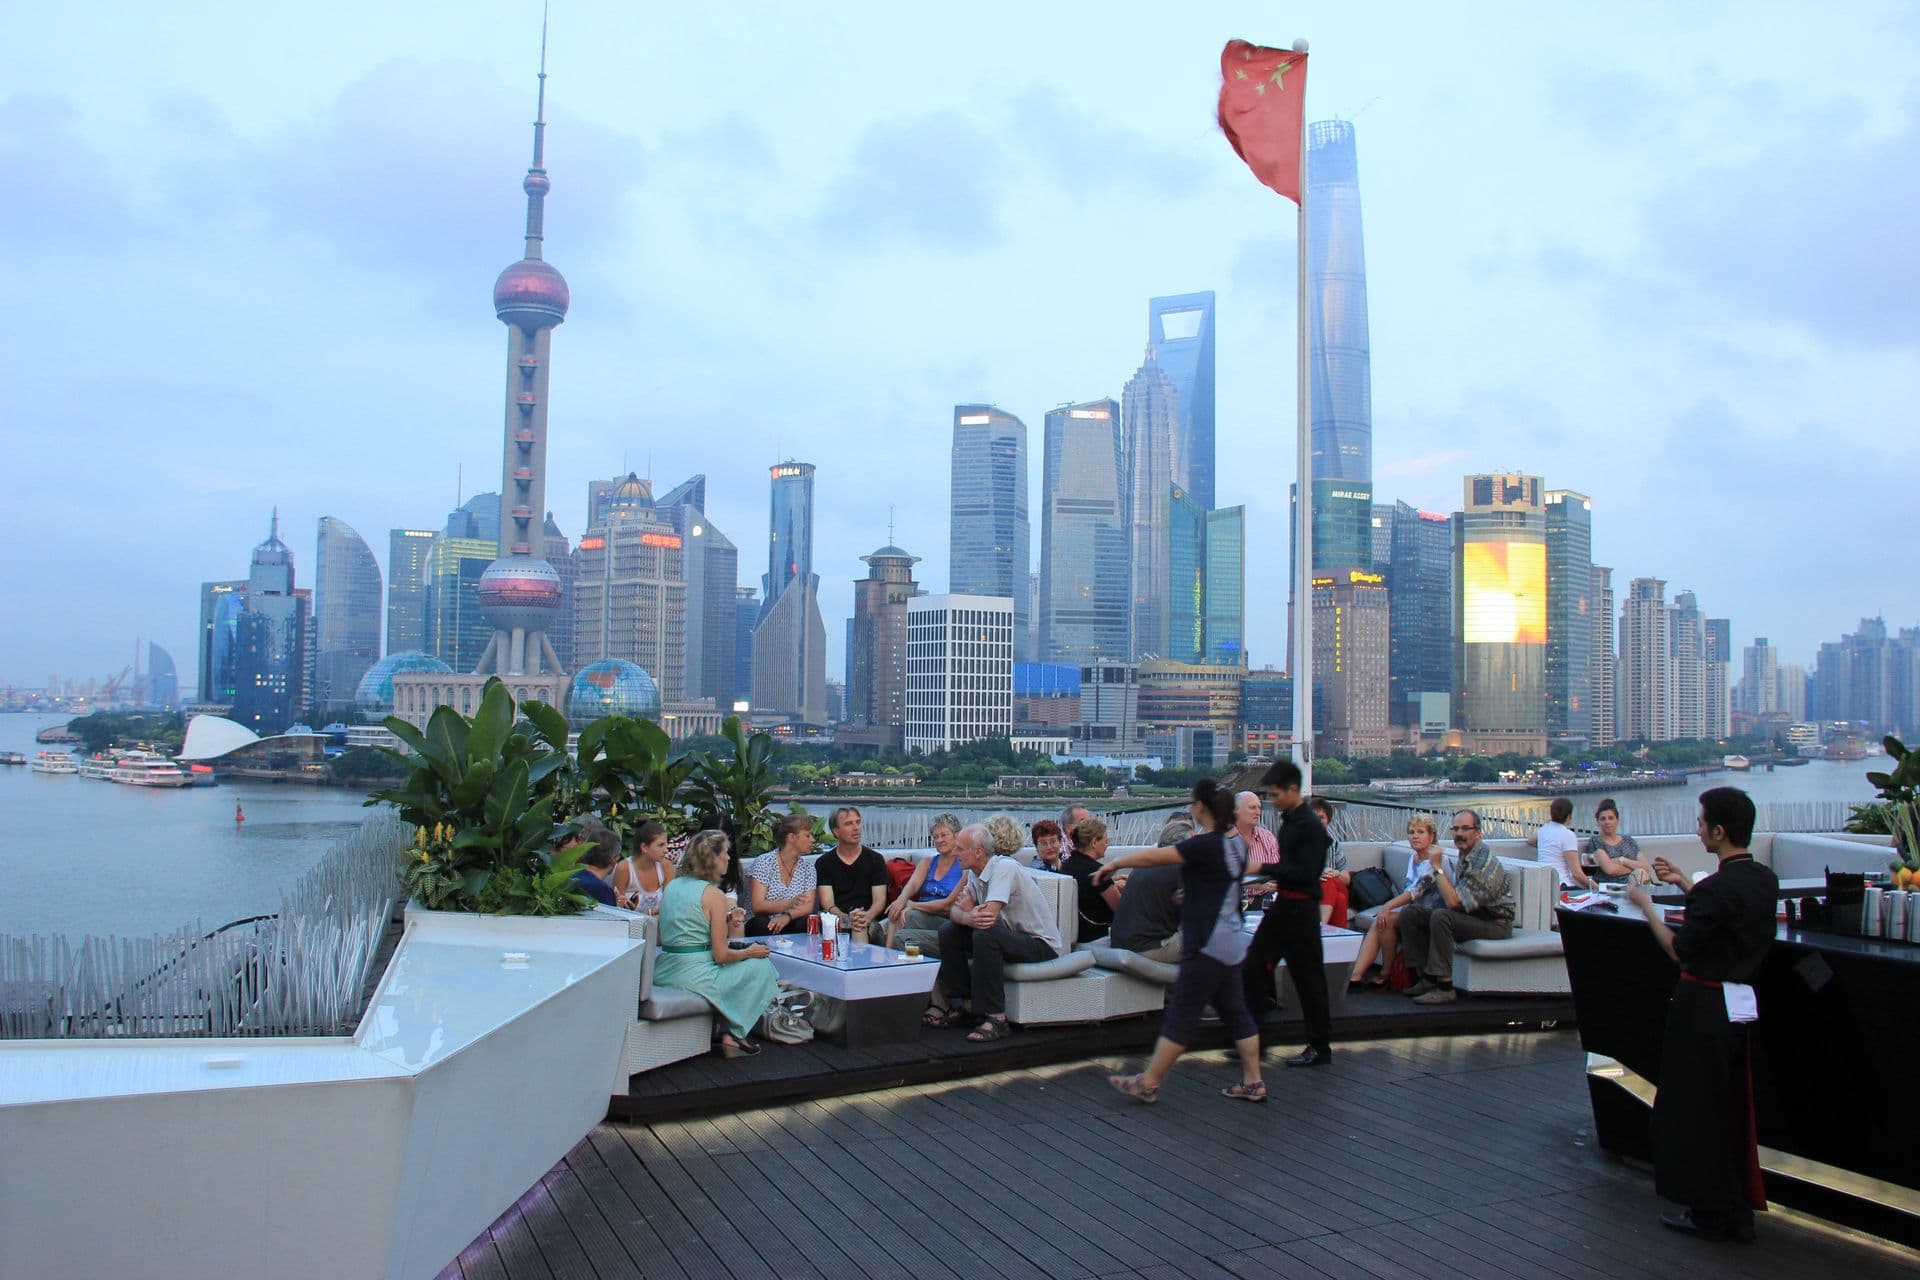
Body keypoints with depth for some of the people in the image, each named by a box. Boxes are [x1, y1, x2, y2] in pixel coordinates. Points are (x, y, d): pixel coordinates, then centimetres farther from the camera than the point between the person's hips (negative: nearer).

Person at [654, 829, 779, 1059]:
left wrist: (725, 919, 17)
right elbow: (721, 955, -13)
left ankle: (721, 1029, 19)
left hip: (663, 970, 9)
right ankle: (731, 1035, 13)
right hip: (692, 975, -8)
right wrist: (750, 952, 5)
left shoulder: (672, 885, 10)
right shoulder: (713, 895, -14)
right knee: (760, 965, 7)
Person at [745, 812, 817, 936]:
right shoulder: (764, 862, -6)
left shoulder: (808, 867, 8)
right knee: (762, 923, -34)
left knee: (805, 924, -28)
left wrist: (788, 916, -24)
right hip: (761, 927, -3)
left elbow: (808, 907, -2)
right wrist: (790, 904, -32)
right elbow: (757, 906, -16)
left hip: (790, 925, 3)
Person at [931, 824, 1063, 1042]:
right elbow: (955, 911, -3)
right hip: (1010, 935, 9)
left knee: (985, 935, -34)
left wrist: (967, 912, -9)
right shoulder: (974, 873, 5)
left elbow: (989, 915, -32)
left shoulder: (1004, 868, -23)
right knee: (948, 931, -2)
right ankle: (962, 1006, 5)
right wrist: (968, 917, -28)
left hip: (1041, 944, -9)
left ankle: (995, 1018, -27)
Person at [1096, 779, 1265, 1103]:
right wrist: (1188, 893, 35)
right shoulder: (1236, 843, 6)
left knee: (1181, 1016, -1)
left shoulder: (1205, 845, -20)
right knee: (1235, 1012, 15)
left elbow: (1152, 858, -15)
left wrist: (1114, 864, -2)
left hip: (1207, 945, -9)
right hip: (1231, 941, 9)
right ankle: (1253, 1083, 19)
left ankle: (1148, 1083, 7)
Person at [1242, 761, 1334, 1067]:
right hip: (1283, 904, 9)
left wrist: (1265, 868, -23)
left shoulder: (1310, 826, -17)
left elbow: (1307, 872, -24)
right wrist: (1275, 878, 9)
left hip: (1301, 909, -9)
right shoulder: (1288, 820, 11)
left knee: (1308, 978, 2)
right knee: (1254, 967, 7)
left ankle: (1320, 1047, 14)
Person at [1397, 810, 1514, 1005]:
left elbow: (1453, 901, -27)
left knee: (1441, 916, -34)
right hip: (1472, 915, 9)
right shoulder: (1464, 856, 7)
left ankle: (1443, 987, -28)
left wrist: (1438, 867, -21)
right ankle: (1429, 978, 0)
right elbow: (1455, 898, 16)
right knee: (1410, 913, -1)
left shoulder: (1484, 861, -22)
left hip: (1494, 922, -9)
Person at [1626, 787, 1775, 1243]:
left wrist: (1645, 905, -7)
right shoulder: (1765, 881, 2)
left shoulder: (1717, 889, -25)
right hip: (1740, 1002, 8)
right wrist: (1685, 883, 19)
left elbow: (1680, 949, -17)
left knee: (1695, 1109, 6)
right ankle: (1738, 1212, 28)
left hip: (1703, 1007, -8)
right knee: (1732, 1108, 18)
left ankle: (1709, 1212, 16)